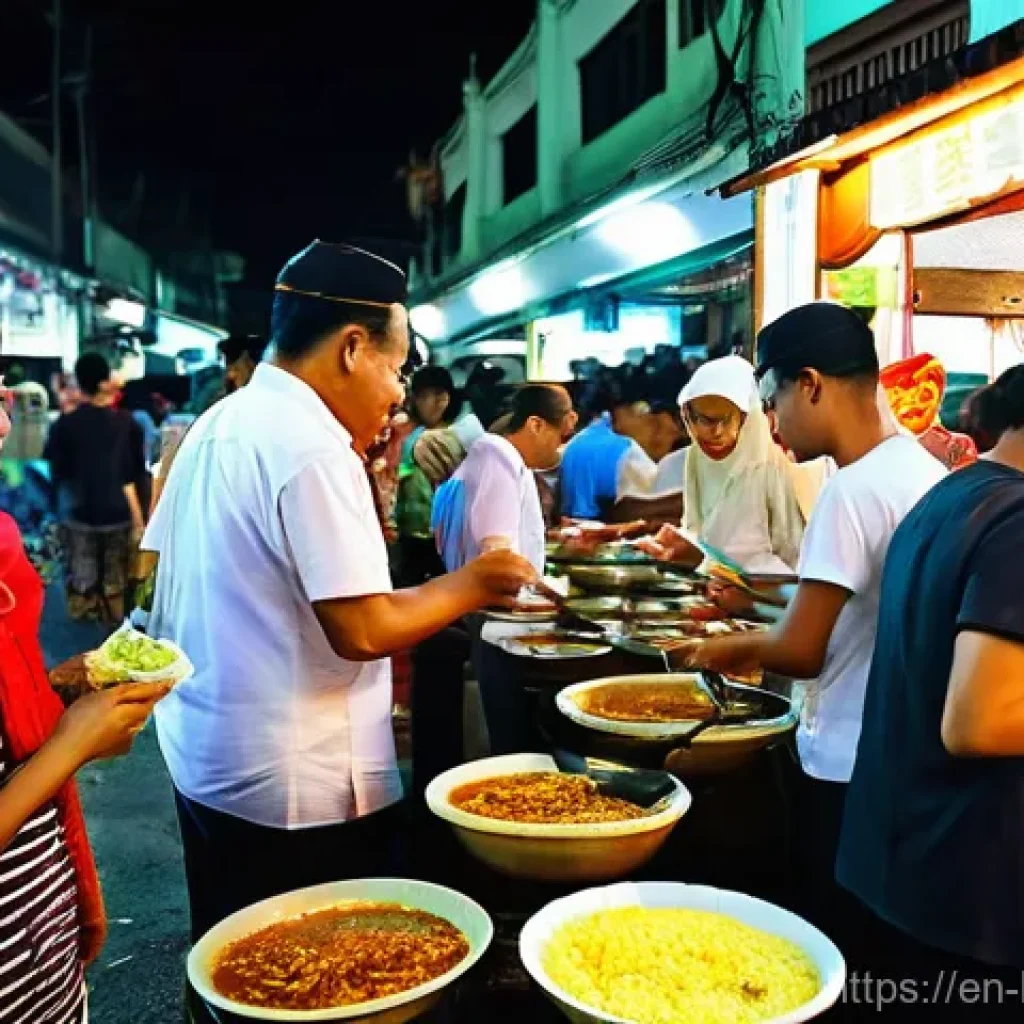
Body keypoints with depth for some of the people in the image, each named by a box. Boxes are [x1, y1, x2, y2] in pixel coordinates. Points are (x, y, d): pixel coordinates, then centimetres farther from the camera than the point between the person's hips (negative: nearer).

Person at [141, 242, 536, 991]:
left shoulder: (217, 426, 6)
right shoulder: (314, 448, -22)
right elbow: (361, 631, -25)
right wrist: (471, 585, -12)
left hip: (207, 758, 9)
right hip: (297, 785, -9)